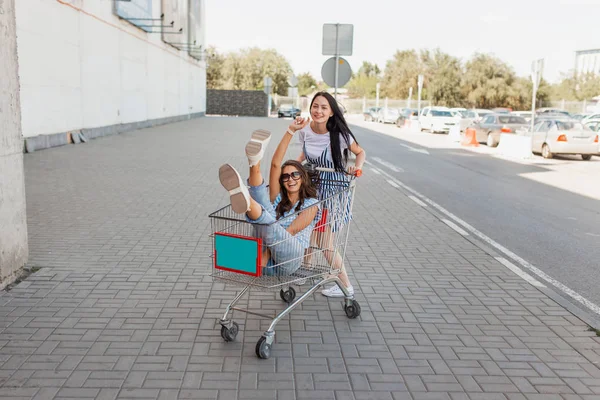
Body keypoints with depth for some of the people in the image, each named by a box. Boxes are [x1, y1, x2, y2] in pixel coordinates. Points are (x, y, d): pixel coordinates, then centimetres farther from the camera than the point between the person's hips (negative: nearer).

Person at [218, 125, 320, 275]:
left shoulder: (311, 205, 12)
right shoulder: (278, 198, 22)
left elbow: (291, 232, -3)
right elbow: (275, 164, 12)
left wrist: (267, 253, -15)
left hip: (289, 259, -3)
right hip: (268, 262, 3)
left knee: (268, 222, -32)